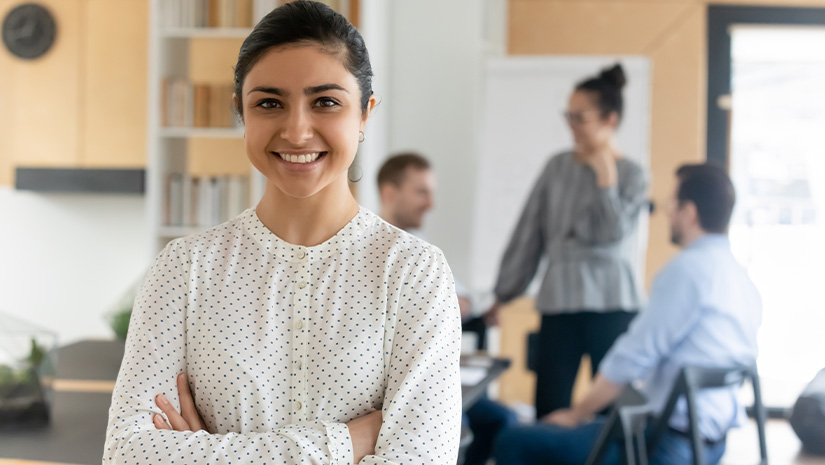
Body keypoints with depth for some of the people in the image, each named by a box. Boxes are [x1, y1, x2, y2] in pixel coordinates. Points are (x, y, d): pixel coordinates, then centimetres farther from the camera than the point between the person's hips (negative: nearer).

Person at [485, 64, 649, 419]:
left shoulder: (631, 175, 1)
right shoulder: (558, 167, 10)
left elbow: (612, 233, -13)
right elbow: (528, 233, 12)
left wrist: (604, 174, -11)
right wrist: (503, 295, 14)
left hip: (612, 306, -3)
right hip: (559, 302, 3)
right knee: (549, 414, -3)